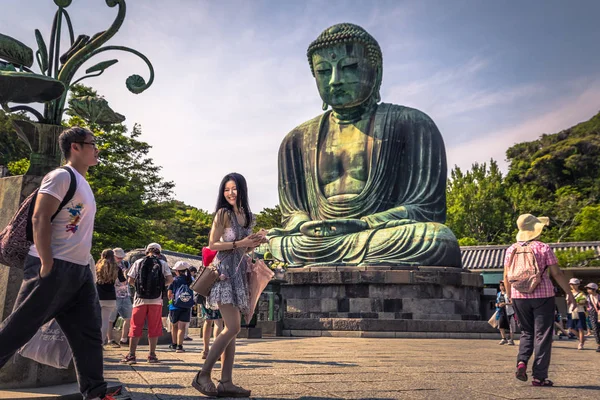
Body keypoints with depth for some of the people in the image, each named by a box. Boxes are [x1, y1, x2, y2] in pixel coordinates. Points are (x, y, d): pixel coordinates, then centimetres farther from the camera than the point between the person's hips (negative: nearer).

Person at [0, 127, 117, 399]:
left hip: (79, 270, 9)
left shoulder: (83, 184, 18)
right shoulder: (62, 176, -9)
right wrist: (47, 264, -22)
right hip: (54, 268, -9)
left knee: (88, 332, 8)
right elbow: (40, 219, -17)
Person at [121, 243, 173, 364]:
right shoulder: (163, 264, 3)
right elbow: (170, 279, -4)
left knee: (135, 327, 6)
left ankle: (131, 355, 6)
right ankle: (152, 355, 10)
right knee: (154, 328, 7)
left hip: (140, 299, 0)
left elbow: (130, 280, 2)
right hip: (156, 300, 0)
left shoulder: (138, 262, 5)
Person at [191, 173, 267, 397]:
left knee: (231, 329, 4)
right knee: (233, 327, -14)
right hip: (224, 271, -8)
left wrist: (255, 243, 2)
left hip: (239, 272, 8)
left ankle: (226, 382, 7)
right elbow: (213, 244, -9)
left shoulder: (248, 216, 15)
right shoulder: (223, 213, -5)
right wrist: (239, 244, -17)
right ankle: (203, 375, -4)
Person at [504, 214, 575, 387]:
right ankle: (539, 376, 5)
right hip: (542, 296, -3)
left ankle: (521, 362, -2)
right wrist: (569, 293, 3)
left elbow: (506, 277, 6)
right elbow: (557, 273, -7)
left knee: (526, 332, 19)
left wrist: (510, 296, 16)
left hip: (519, 297, 4)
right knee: (542, 336, 4)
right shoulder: (544, 248, -7)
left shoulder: (511, 250, 4)